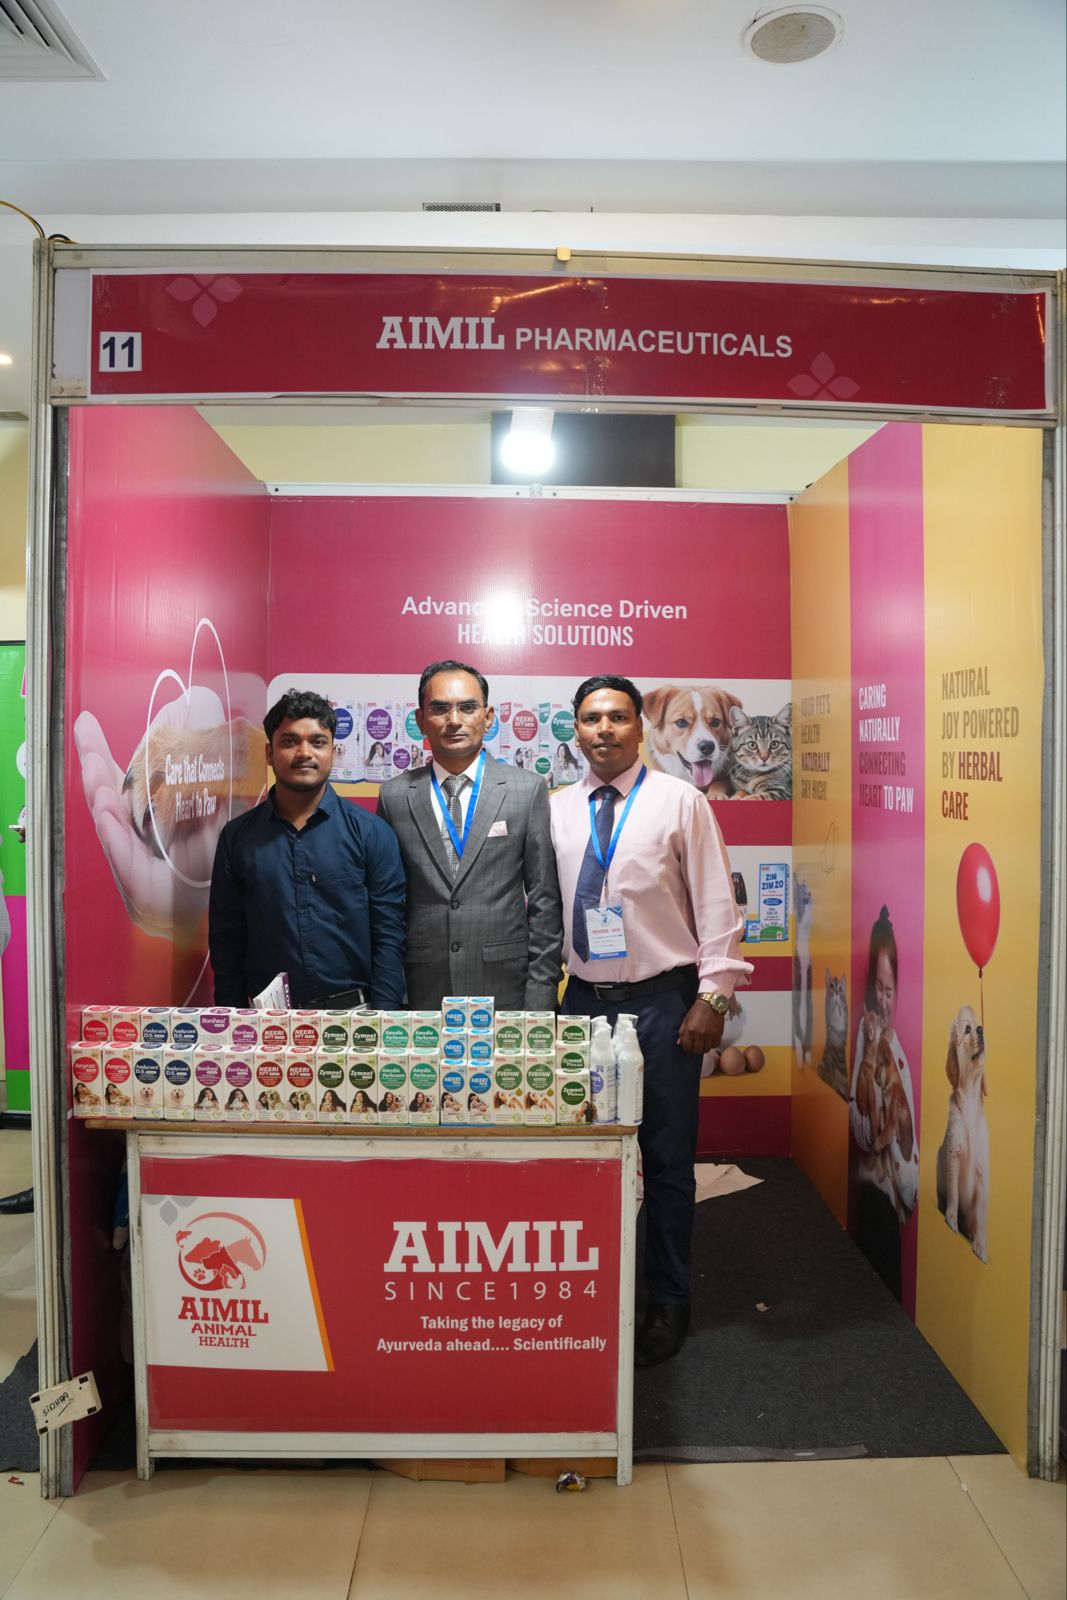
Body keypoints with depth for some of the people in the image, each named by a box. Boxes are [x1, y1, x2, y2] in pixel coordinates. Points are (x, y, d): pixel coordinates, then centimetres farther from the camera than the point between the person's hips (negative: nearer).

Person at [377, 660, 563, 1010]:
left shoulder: (528, 789, -1)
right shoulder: (394, 796, 3)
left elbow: (544, 899, -1)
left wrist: (542, 992, -4)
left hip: (506, 986, -1)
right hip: (424, 992, 1)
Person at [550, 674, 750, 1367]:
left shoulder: (681, 802, -2)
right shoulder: (556, 810, 7)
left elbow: (717, 904, -4)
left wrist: (714, 996, -9)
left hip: (662, 1000, -3)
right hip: (583, 998, 3)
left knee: (667, 1158, 7)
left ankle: (669, 1303, 24)